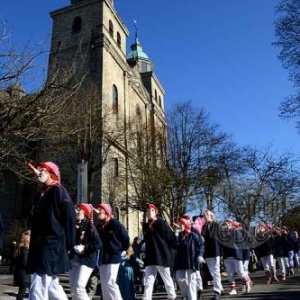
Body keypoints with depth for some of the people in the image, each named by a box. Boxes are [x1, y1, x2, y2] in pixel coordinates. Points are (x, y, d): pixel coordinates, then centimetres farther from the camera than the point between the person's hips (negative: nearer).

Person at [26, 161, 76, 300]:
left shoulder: (58, 191, -7)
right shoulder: (40, 195, 17)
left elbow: (70, 218, -12)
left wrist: (68, 245, -13)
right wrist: (34, 246, 17)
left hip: (53, 247, -9)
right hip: (40, 247, 9)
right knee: (51, 286, 15)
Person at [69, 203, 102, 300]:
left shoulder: (89, 225, -5)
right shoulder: (74, 225, 11)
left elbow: (98, 244, -12)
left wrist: (84, 248, -16)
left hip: (86, 260, -7)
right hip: (74, 260, 7)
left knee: (79, 288, -14)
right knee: (73, 289, 8)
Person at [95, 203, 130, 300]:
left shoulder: (114, 223, -9)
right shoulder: (99, 226, 11)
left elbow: (125, 238, -7)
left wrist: (121, 250, 3)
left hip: (113, 257, -7)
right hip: (103, 258, 7)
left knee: (110, 282, -13)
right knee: (104, 284, 8)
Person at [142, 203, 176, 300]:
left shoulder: (161, 223, -9)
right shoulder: (145, 226, 10)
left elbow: (172, 239, -9)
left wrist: (164, 250, -1)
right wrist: (148, 252, 15)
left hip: (162, 257, -5)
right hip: (150, 258, 5)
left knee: (167, 279, 9)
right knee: (148, 280, -1)